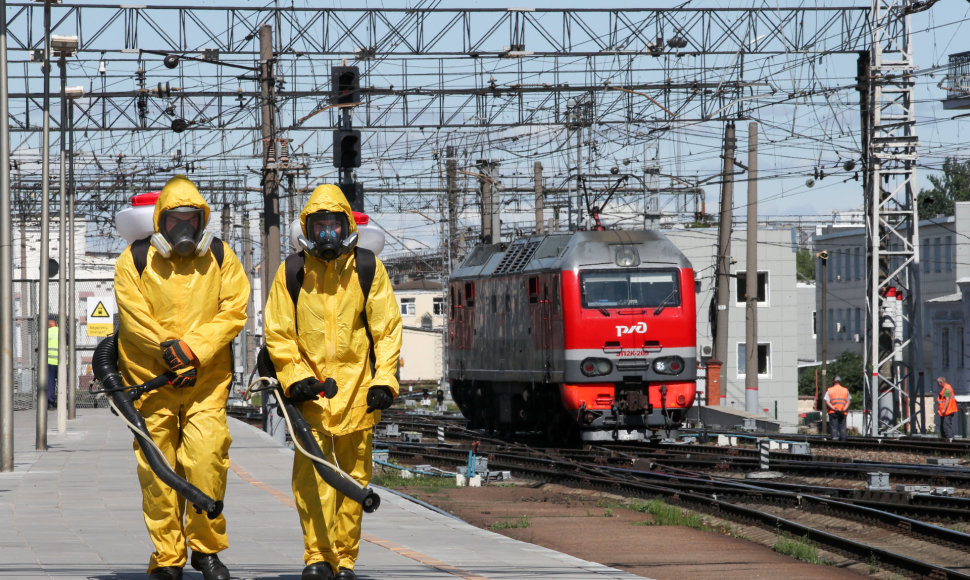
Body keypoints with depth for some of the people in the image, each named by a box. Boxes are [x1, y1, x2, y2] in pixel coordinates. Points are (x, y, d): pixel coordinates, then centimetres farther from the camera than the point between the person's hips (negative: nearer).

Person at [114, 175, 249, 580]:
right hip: (151, 379, 0)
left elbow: (234, 310, -1)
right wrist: (169, 350, -17)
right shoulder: (135, 260, 1)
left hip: (207, 379, 0)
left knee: (206, 458, -13)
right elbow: (134, 317, -6)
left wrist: (193, 350, -13)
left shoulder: (220, 258, 6)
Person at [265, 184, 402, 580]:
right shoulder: (291, 273, 4)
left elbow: (387, 330, 7)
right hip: (310, 391, -1)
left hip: (357, 390, 1)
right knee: (312, 473, -12)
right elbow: (278, 334, 6)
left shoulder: (368, 269, 5)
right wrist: (294, 377, -7)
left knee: (354, 474, 5)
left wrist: (384, 380, -3)